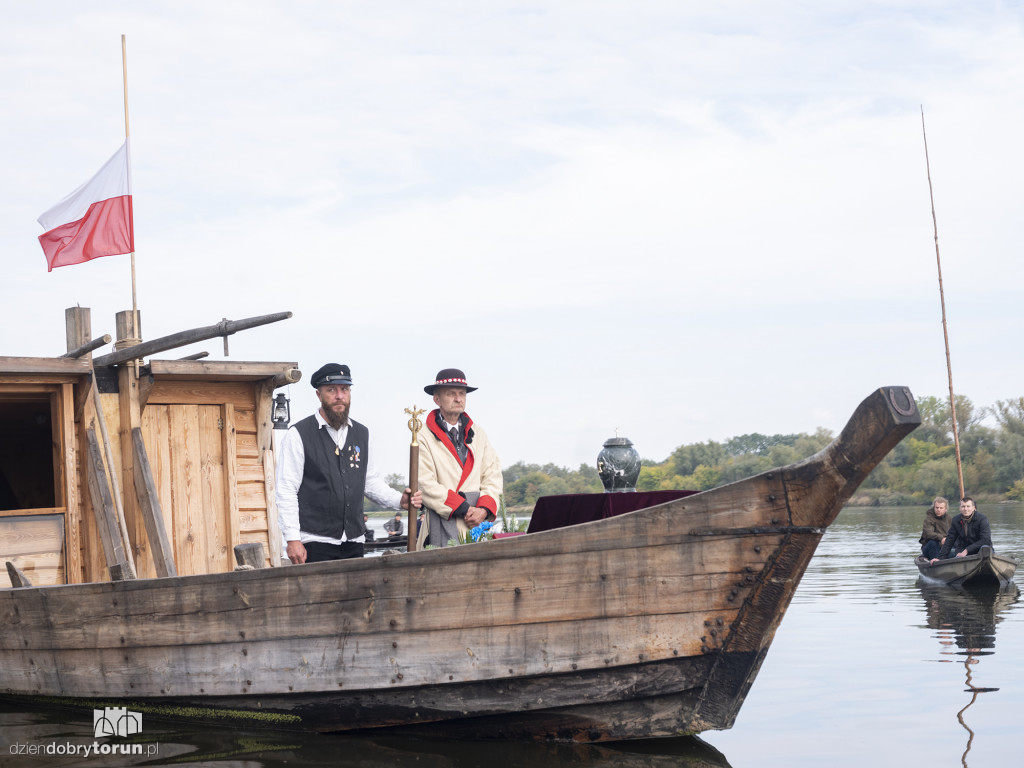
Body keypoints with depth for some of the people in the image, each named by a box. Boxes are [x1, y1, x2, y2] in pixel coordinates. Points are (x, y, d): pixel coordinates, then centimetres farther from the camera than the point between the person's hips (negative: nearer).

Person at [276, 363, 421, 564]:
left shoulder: (362, 434, 15)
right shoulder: (298, 435, -2)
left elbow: (372, 481, 22)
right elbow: (286, 491, -4)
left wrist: (399, 500, 4)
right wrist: (292, 539, -11)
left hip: (354, 543, 5)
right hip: (315, 543, -5)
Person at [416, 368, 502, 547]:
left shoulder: (478, 434, 18)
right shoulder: (424, 436, 2)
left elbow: (493, 476, 12)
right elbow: (425, 484, -7)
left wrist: (484, 509, -7)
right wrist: (463, 509, -12)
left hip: (478, 523, 4)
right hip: (442, 523, -4)